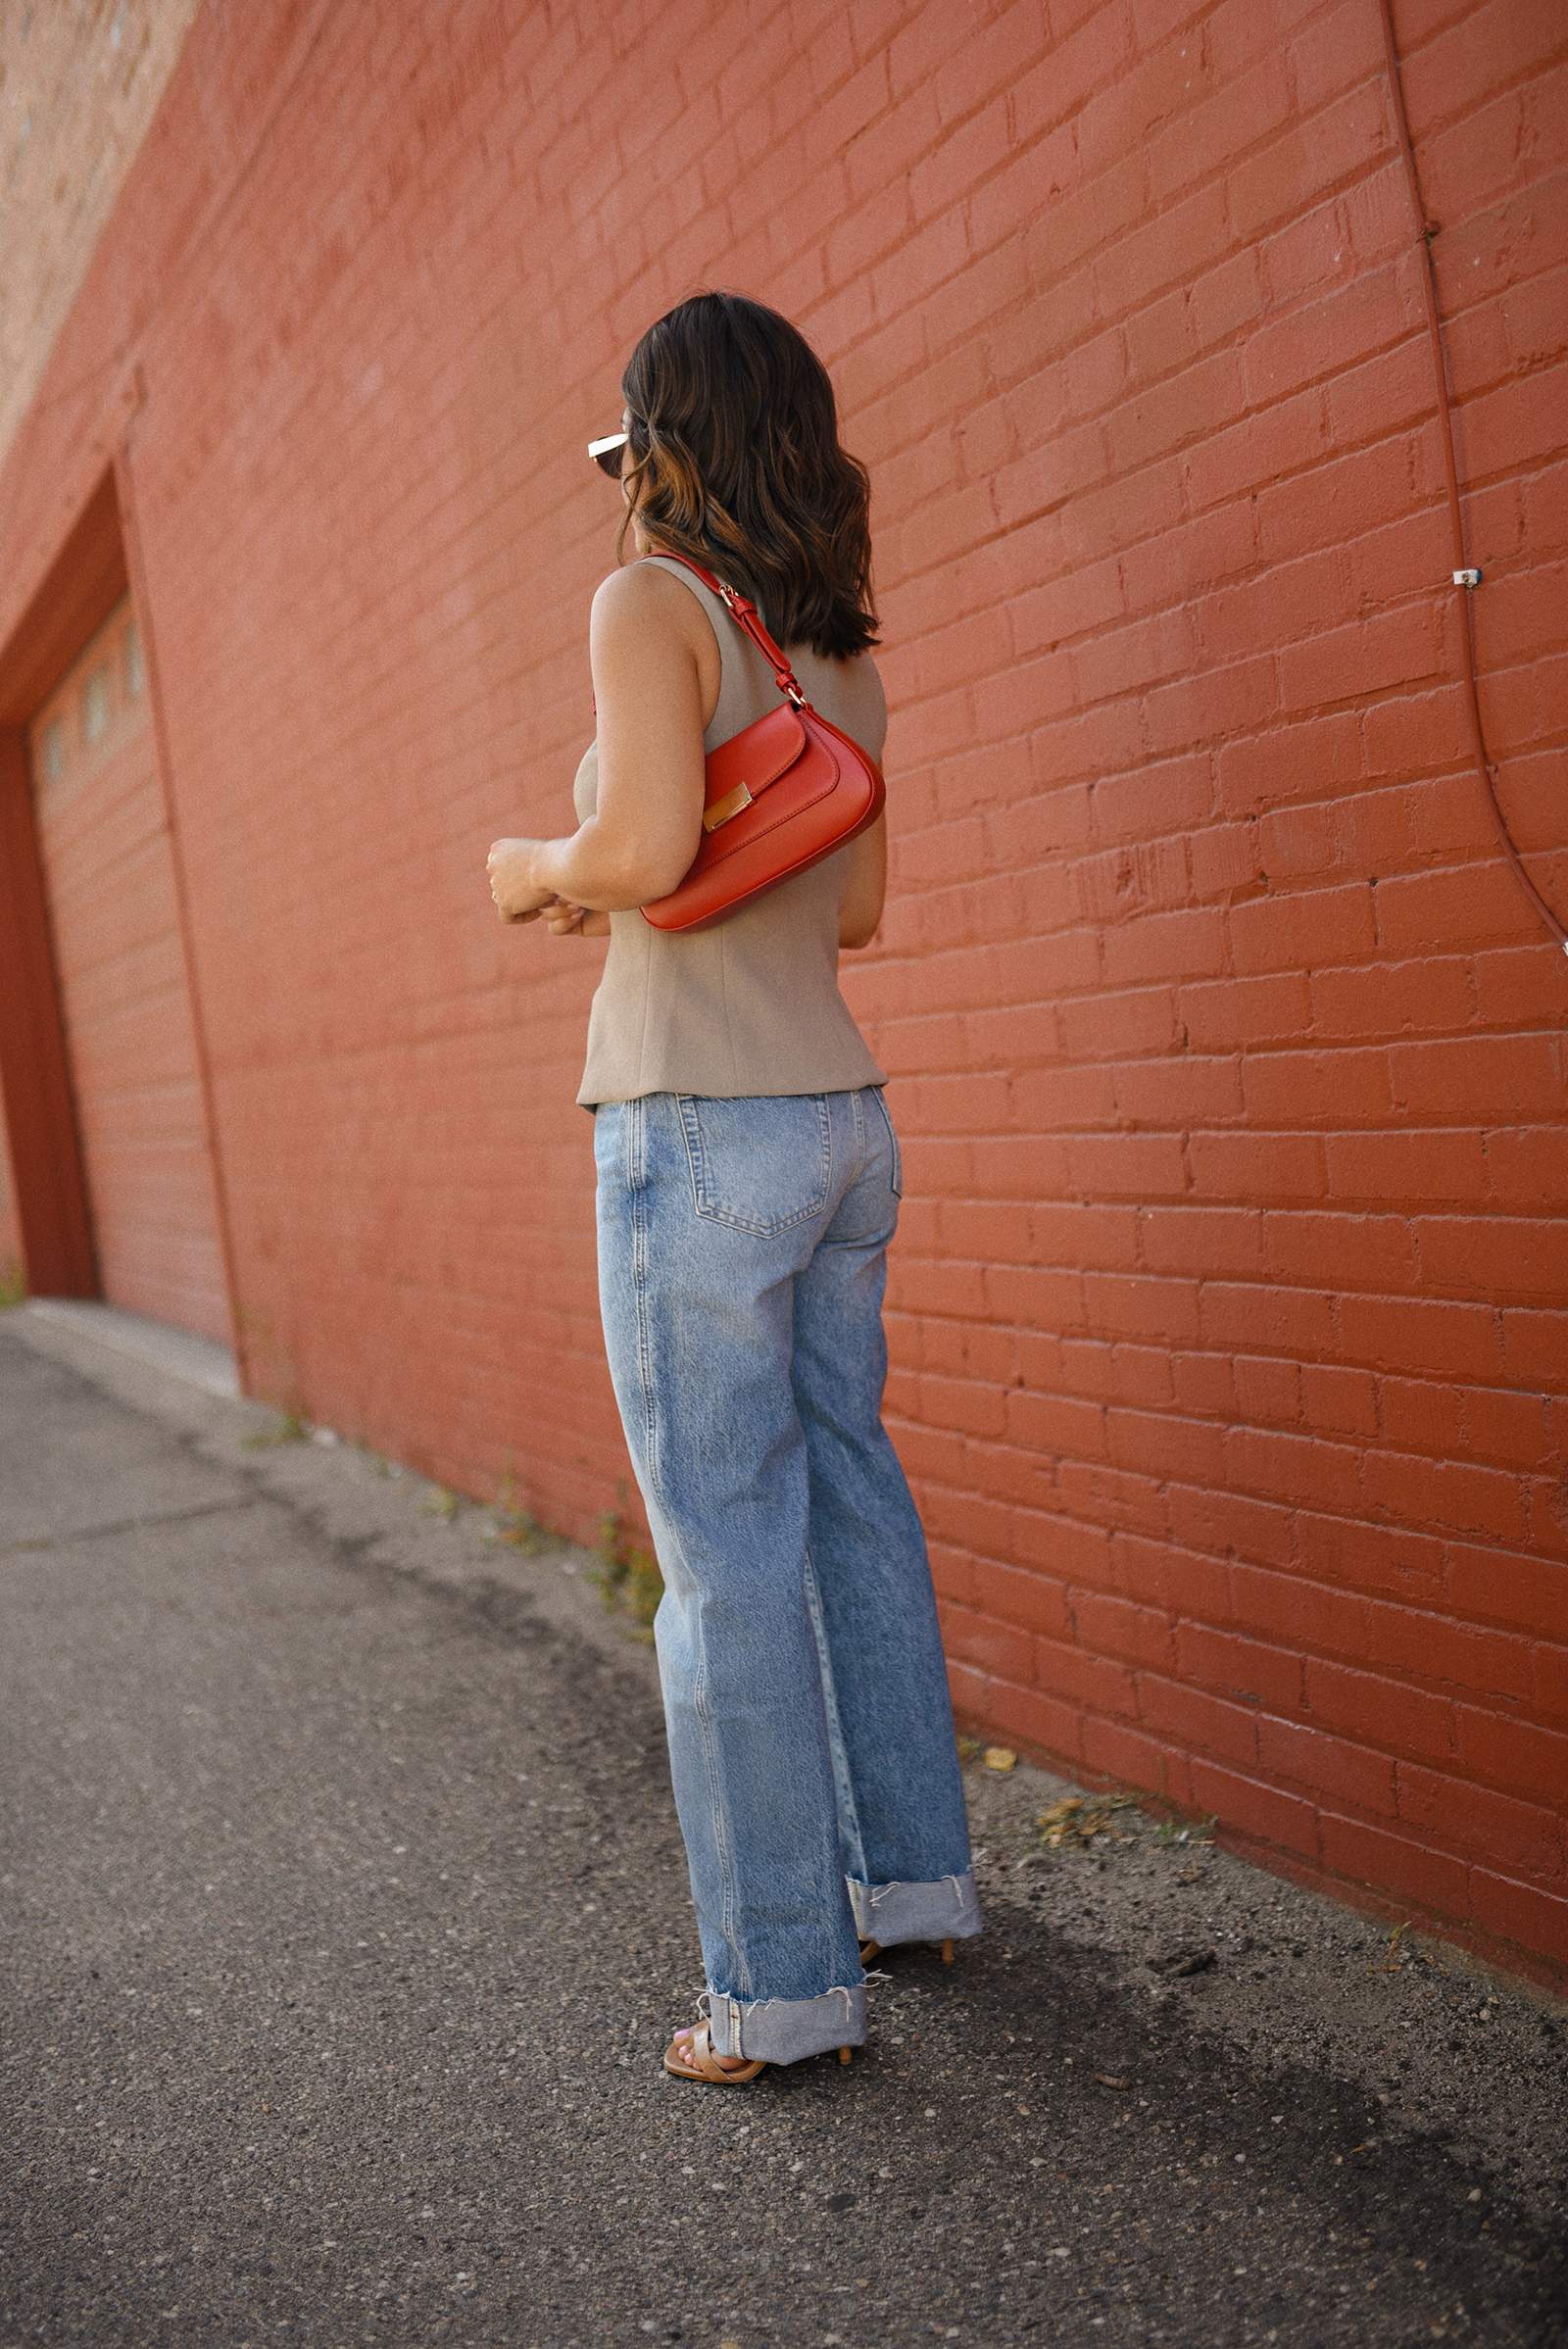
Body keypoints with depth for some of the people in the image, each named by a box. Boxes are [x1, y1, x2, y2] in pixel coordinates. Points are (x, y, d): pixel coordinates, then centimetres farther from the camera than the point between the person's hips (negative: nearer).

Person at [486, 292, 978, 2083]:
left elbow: (643, 843, -23)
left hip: (699, 1136, -8)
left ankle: (783, 1984, 11)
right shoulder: (839, 648, 15)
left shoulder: (654, 602, -8)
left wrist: (537, 866, -2)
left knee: (726, 1556, 0)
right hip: (840, 1123, 8)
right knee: (849, 1501, 16)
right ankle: (914, 1879, 30)